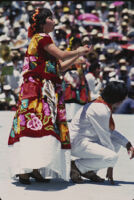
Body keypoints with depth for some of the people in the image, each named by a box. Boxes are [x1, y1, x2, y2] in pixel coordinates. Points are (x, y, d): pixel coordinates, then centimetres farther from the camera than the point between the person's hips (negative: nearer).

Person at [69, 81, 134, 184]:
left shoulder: (102, 105, 10)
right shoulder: (101, 111, -21)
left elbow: (110, 131, 21)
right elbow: (104, 137, -17)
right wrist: (110, 167, -10)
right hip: (78, 143, -11)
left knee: (117, 142, 14)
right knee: (112, 157, -26)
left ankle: (89, 171, 7)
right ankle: (76, 166, -11)